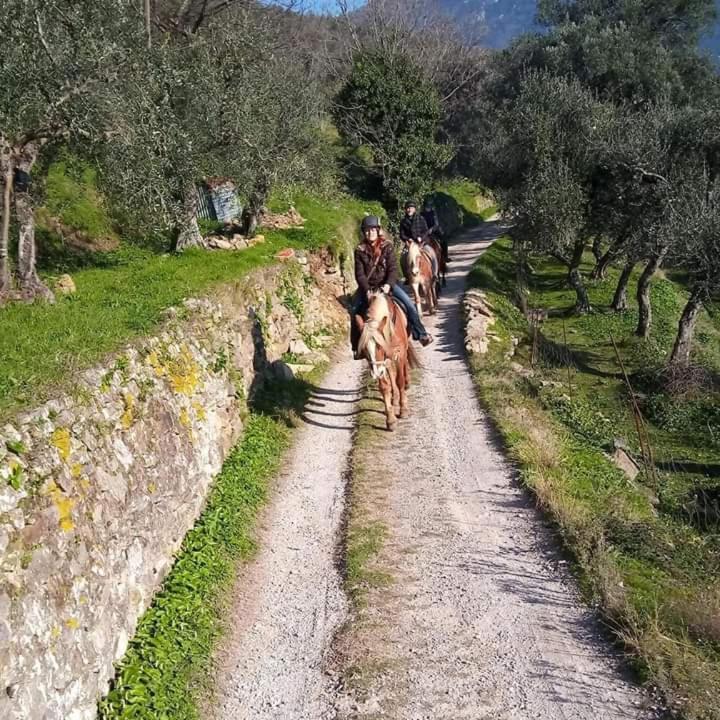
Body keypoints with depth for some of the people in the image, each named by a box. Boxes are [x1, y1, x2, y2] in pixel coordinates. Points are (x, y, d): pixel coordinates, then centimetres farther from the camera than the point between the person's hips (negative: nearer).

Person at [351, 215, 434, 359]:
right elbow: (360, 274, -9)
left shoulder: (387, 246, -5)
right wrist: (367, 290, -23)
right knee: (355, 311, -10)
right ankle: (356, 347, 4)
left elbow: (393, 268, -11)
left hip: (387, 283, -1)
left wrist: (388, 285, -27)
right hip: (367, 286, 1)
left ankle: (421, 334, -2)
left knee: (408, 304, -15)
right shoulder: (360, 250, -5)